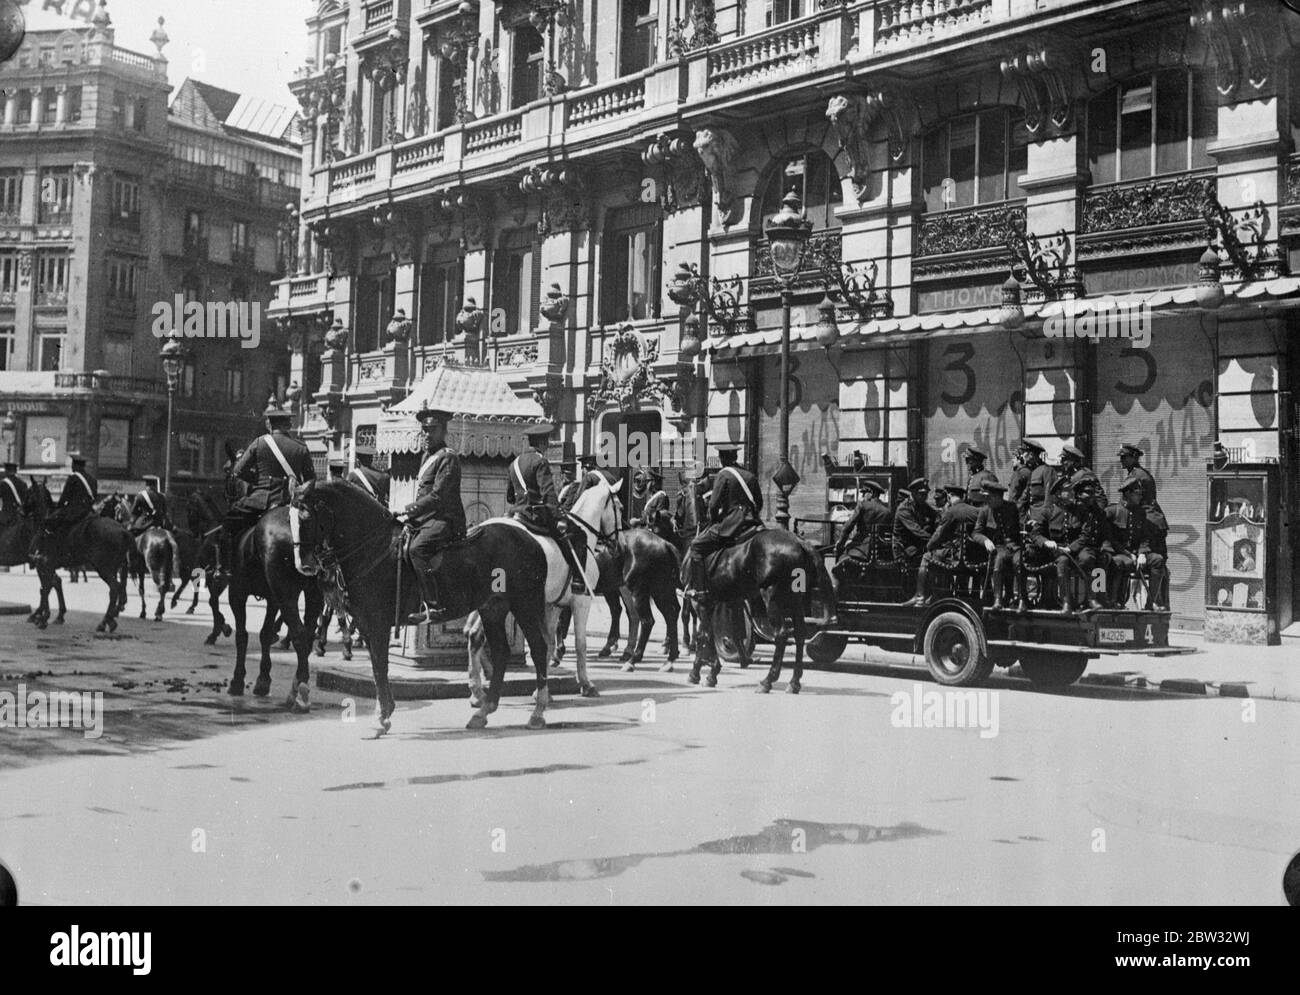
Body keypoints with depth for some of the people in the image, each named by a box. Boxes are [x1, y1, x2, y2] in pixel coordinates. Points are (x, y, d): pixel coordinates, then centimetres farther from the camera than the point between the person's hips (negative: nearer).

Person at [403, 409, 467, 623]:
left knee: (416, 549, -31)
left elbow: (437, 496, -16)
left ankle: (433, 606, -33)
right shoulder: (428, 456, 22)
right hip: (426, 520, 11)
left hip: (444, 520, -11)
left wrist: (410, 510, -15)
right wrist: (411, 515, 13)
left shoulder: (448, 457, -8)